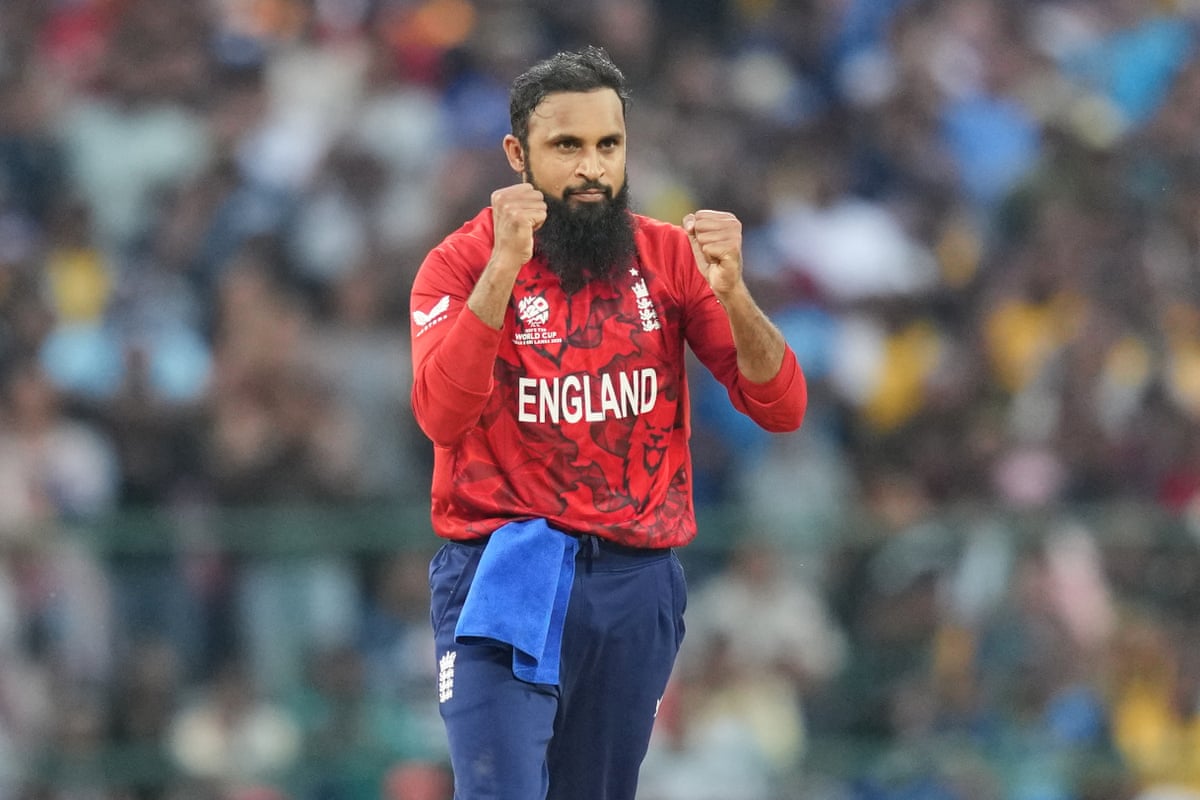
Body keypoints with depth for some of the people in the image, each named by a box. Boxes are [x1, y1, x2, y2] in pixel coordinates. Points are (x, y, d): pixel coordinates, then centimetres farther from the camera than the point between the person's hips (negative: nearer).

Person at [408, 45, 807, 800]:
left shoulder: (670, 255, 4)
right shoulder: (463, 261, -5)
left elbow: (781, 407, -2)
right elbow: (442, 416, -21)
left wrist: (732, 293, -20)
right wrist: (502, 269, -29)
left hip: (638, 584, 4)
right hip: (504, 575, -3)